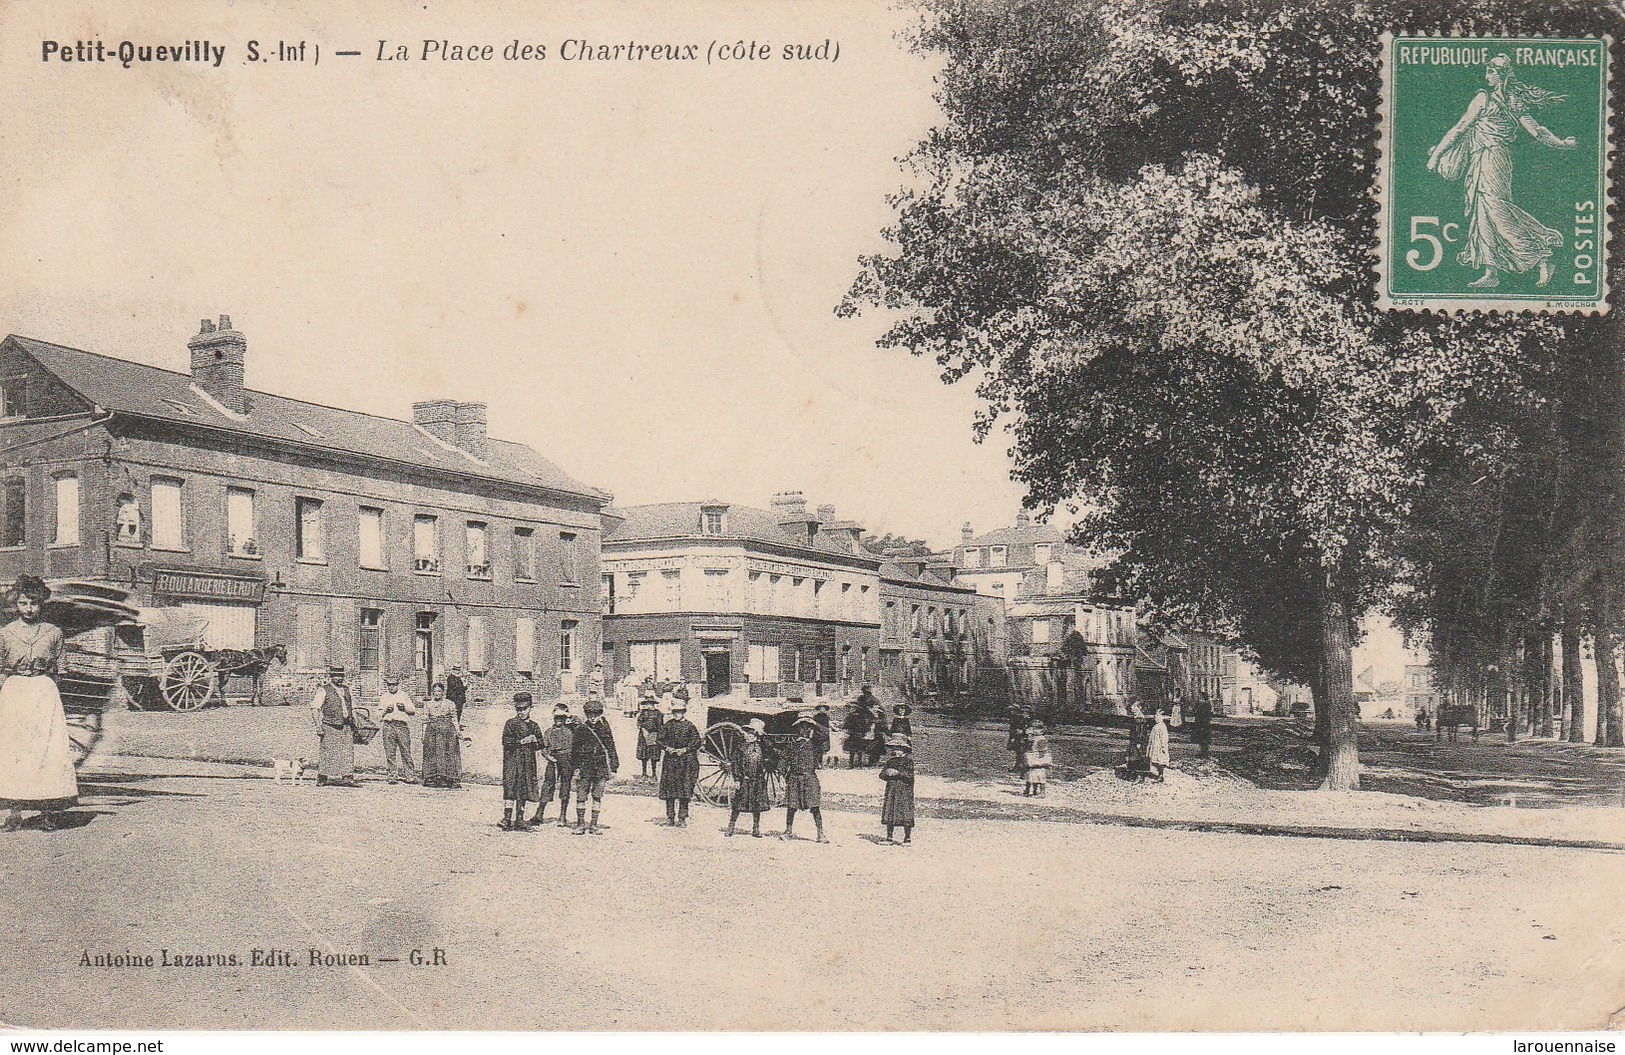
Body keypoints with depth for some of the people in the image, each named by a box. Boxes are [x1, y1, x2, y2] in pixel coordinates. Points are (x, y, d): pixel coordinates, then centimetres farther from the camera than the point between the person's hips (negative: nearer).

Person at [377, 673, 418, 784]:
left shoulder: (404, 696, 15)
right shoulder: (383, 698, 17)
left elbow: (413, 710, 11)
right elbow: (379, 715, 14)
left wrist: (404, 708, -7)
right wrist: (386, 711, -5)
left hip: (402, 726, -1)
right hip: (388, 726, 1)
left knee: (406, 752, -5)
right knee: (390, 753, -2)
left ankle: (410, 775, -4)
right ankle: (392, 776, 2)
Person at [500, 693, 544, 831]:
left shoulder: (534, 726, 14)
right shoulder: (511, 724, 0)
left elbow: (540, 745, 15)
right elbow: (506, 741, -9)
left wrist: (535, 741, -6)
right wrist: (521, 741, -15)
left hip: (528, 762, 5)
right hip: (512, 760, -5)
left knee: (524, 792, 7)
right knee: (510, 790, -12)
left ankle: (519, 820, 13)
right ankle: (506, 820, -13)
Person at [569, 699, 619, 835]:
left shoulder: (604, 729, 6)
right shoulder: (581, 729, 1)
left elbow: (611, 747, 11)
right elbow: (574, 750, 4)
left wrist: (612, 767, 8)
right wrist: (575, 768, -2)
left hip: (601, 767, 1)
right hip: (585, 766, -1)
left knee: (597, 796, 4)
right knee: (581, 795, -3)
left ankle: (594, 825, 10)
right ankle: (581, 824, 6)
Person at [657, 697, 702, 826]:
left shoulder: (690, 726, 2)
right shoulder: (668, 725, 8)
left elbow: (697, 742, 2)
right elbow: (659, 740, 10)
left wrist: (685, 749, -10)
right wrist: (667, 748, -7)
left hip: (686, 760, -2)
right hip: (670, 759, 2)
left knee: (685, 789, -3)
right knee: (669, 788, 0)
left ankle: (682, 818, 2)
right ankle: (670, 818, 6)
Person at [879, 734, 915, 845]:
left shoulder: (909, 760, -5)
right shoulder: (891, 761, 13)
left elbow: (910, 775, -15)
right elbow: (882, 775, 10)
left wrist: (898, 773, -16)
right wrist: (887, 773, -11)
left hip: (905, 791, -6)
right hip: (891, 790, 6)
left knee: (905, 815, -6)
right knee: (889, 814, 4)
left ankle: (908, 838, 3)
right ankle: (890, 837, 10)